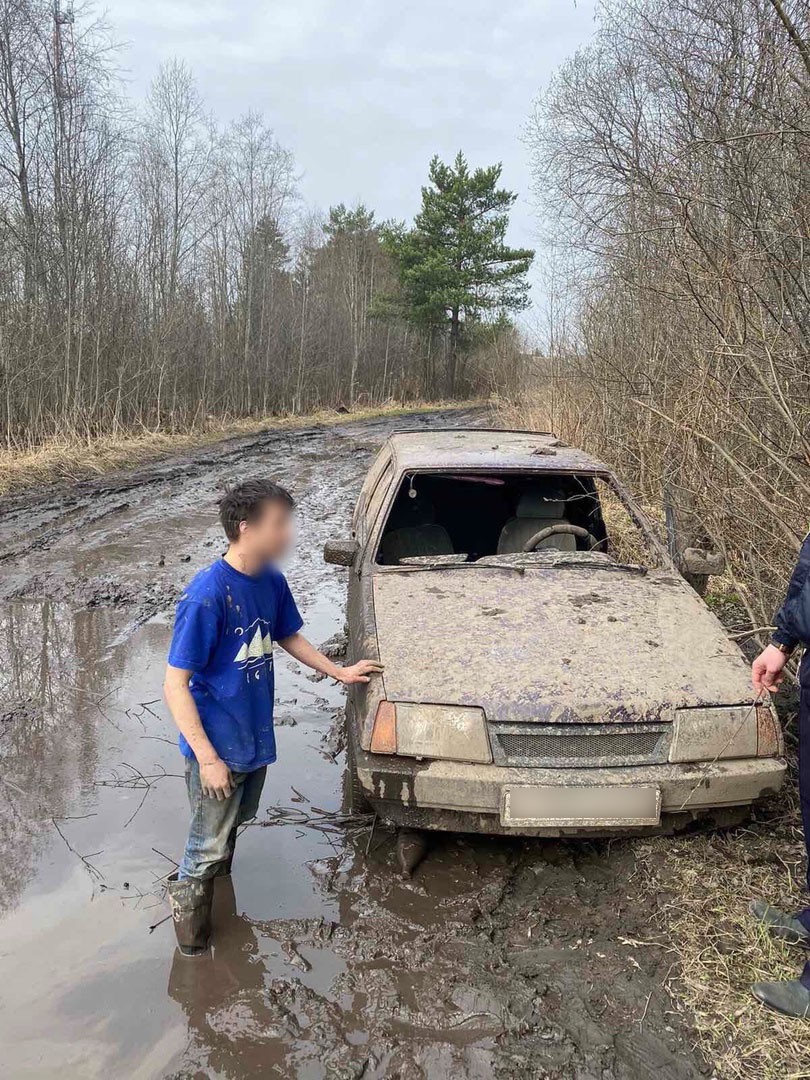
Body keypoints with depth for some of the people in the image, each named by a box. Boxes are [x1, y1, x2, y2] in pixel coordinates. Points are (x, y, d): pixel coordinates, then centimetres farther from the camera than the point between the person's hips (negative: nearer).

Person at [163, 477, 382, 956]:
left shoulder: (272, 581, -5)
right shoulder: (207, 596, -28)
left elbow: (289, 636, 14)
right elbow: (176, 685, -24)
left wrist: (339, 672, 10)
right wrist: (208, 758, -24)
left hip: (256, 735, 7)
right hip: (217, 747, -7)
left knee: (234, 823, 28)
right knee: (210, 845, 11)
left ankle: (215, 882, 53)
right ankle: (188, 906, 37)